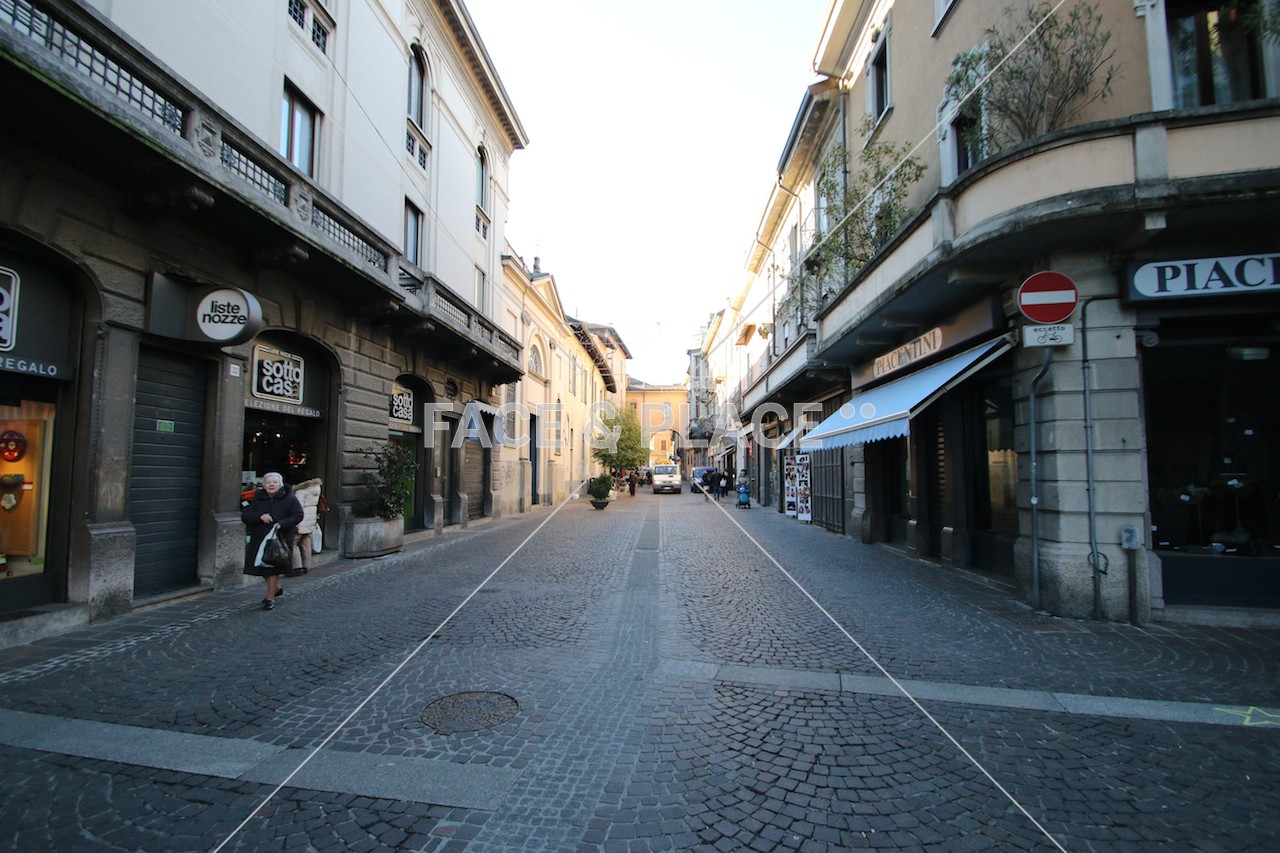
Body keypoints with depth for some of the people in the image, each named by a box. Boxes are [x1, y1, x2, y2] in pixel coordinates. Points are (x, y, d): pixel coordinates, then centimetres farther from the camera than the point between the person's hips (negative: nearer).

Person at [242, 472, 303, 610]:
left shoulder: (289, 499, -1)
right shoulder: (257, 499, 9)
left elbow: (298, 515, -7)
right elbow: (244, 516, 3)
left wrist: (282, 523, -21)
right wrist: (260, 516, -16)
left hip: (280, 538, -4)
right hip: (259, 538, 4)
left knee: (273, 567, -6)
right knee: (261, 567, 10)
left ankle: (270, 597, 5)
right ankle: (276, 588, 34)